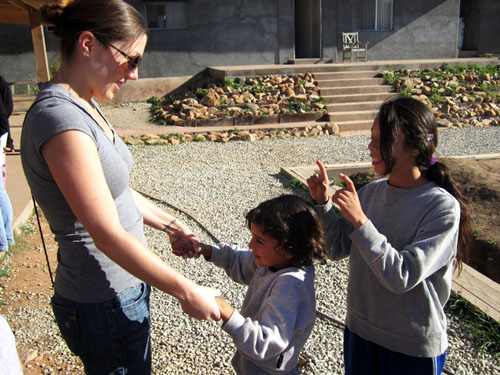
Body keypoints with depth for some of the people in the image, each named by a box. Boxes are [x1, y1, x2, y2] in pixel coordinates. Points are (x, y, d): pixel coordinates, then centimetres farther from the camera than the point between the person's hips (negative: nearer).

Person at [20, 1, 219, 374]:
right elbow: (108, 235, -27)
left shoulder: (82, 106, 4)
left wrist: (168, 225, 11)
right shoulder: (61, 119, -27)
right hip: (105, 307, -9)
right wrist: (187, 293, -20)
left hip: (125, 284, 9)